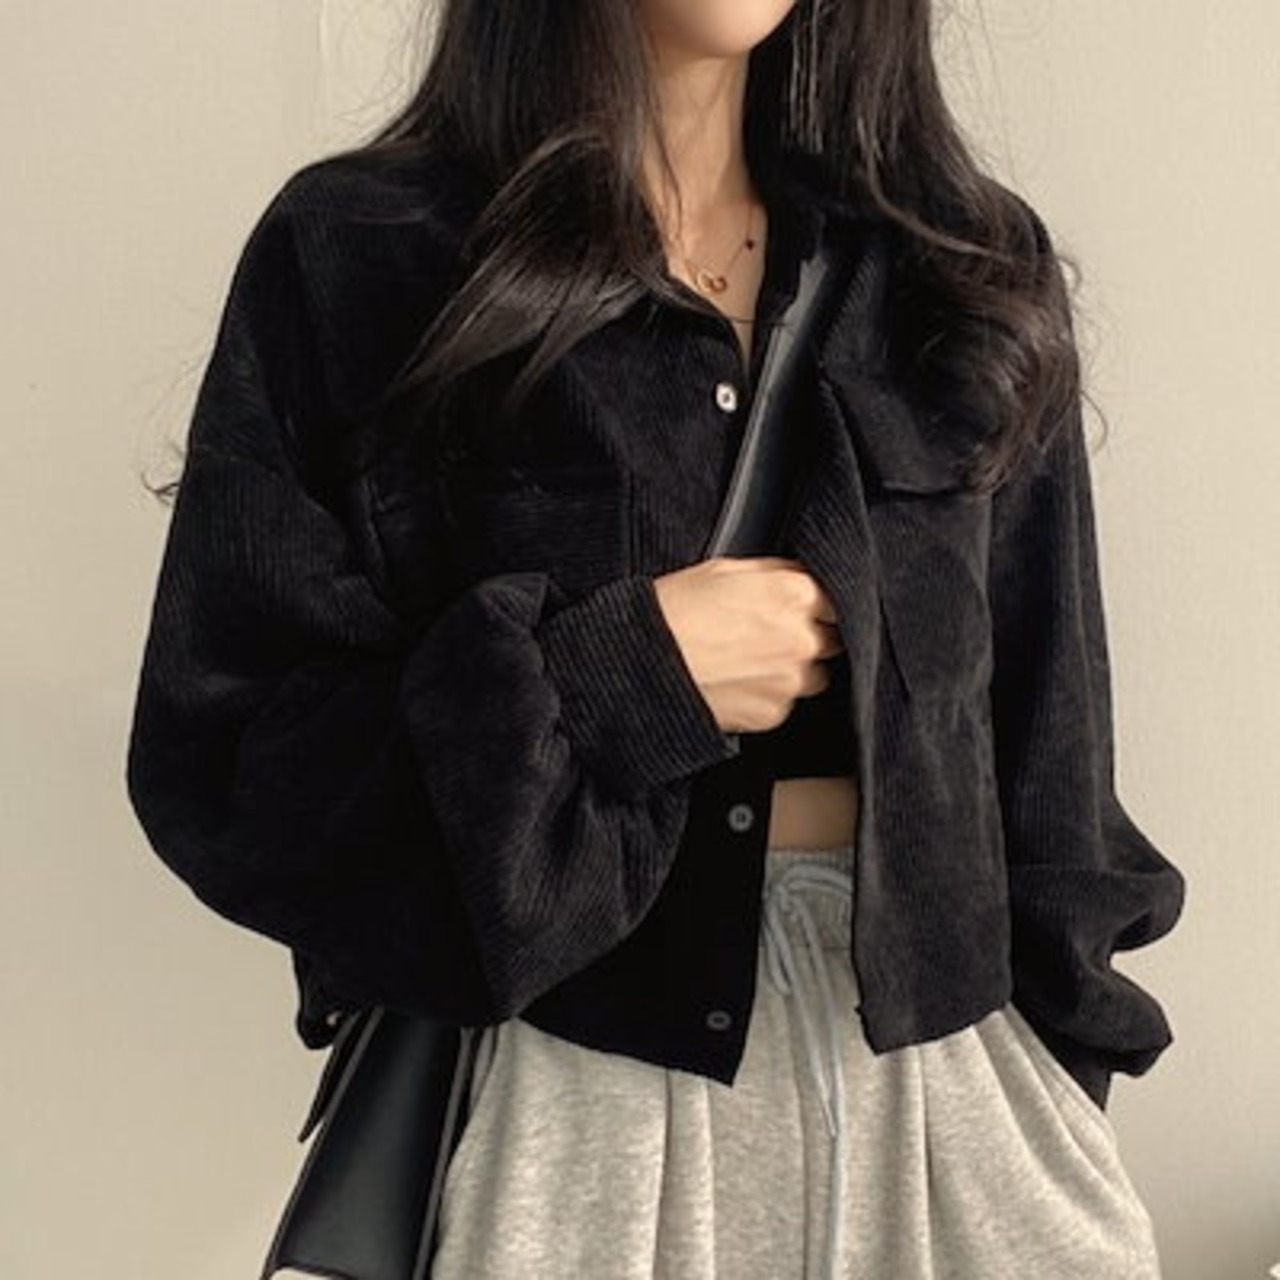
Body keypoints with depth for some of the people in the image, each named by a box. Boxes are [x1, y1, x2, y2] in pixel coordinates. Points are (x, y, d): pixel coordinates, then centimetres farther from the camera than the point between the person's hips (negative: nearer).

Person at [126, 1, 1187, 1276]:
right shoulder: (357, 259, -7)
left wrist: (1062, 1105, 6)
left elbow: (1040, 745, 6)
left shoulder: (970, 270, 5)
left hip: (942, 1079, 4)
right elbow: (214, 762, -8)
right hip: (569, 1097, -3)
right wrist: (615, 676, -16)